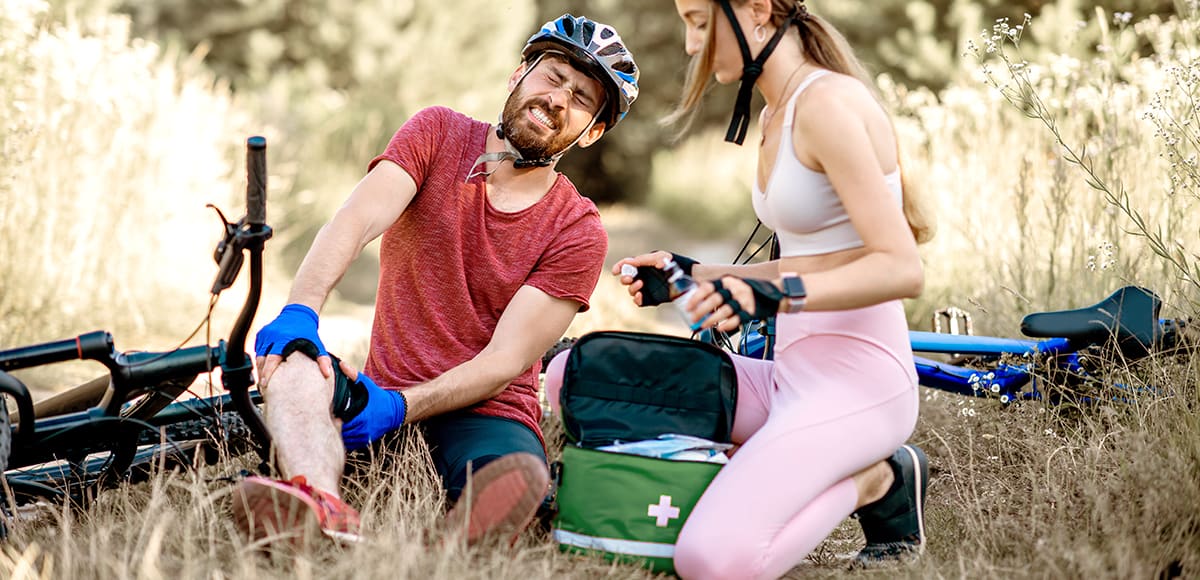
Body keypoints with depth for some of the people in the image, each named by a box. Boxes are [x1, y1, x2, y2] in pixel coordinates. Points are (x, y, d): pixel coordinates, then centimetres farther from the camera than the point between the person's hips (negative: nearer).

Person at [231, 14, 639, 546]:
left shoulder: (578, 232, 0)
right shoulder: (437, 134, 6)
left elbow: (505, 361, -8)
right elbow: (356, 221, -11)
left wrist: (397, 407, -24)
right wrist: (300, 312, -31)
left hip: (484, 414, -1)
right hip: (385, 391, 1)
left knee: (518, 478, -35)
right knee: (290, 361, -32)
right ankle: (323, 507, -59)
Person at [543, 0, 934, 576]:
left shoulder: (827, 102, -15)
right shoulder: (778, 114, 15)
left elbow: (900, 269, -20)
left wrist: (776, 295, -31)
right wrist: (688, 276, 15)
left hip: (855, 378, -9)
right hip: (792, 373, 9)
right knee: (573, 376, 2)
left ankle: (877, 481, 0)